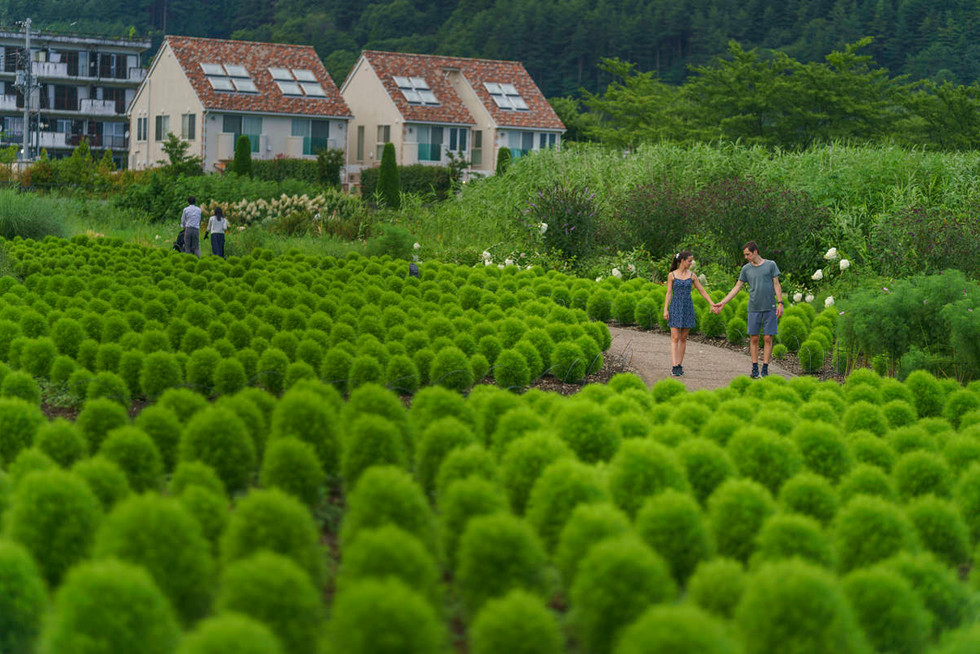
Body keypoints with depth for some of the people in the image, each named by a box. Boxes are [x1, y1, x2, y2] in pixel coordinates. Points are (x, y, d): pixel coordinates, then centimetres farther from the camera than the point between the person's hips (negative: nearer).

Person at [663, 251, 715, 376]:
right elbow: (668, 293, 0)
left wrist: (712, 303, 1)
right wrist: (665, 310, -8)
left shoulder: (692, 275, 6)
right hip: (675, 308, -3)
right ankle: (674, 366, -16)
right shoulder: (672, 275, 0)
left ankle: (679, 365, 12)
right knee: (675, 338, -9)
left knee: (683, 338, 5)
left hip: (688, 308, 3)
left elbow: (702, 291, 9)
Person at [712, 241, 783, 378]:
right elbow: (737, 288, 11)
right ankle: (755, 369, 9)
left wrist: (780, 303, -6)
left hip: (770, 309, -2)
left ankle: (765, 369, 3)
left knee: (768, 338, -1)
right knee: (754, 339, 2)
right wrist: (722, 303, 7)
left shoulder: (770, 265, 2)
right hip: (754, 309, 2)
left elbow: (777, 285, 3)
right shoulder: (746, 269, 8)